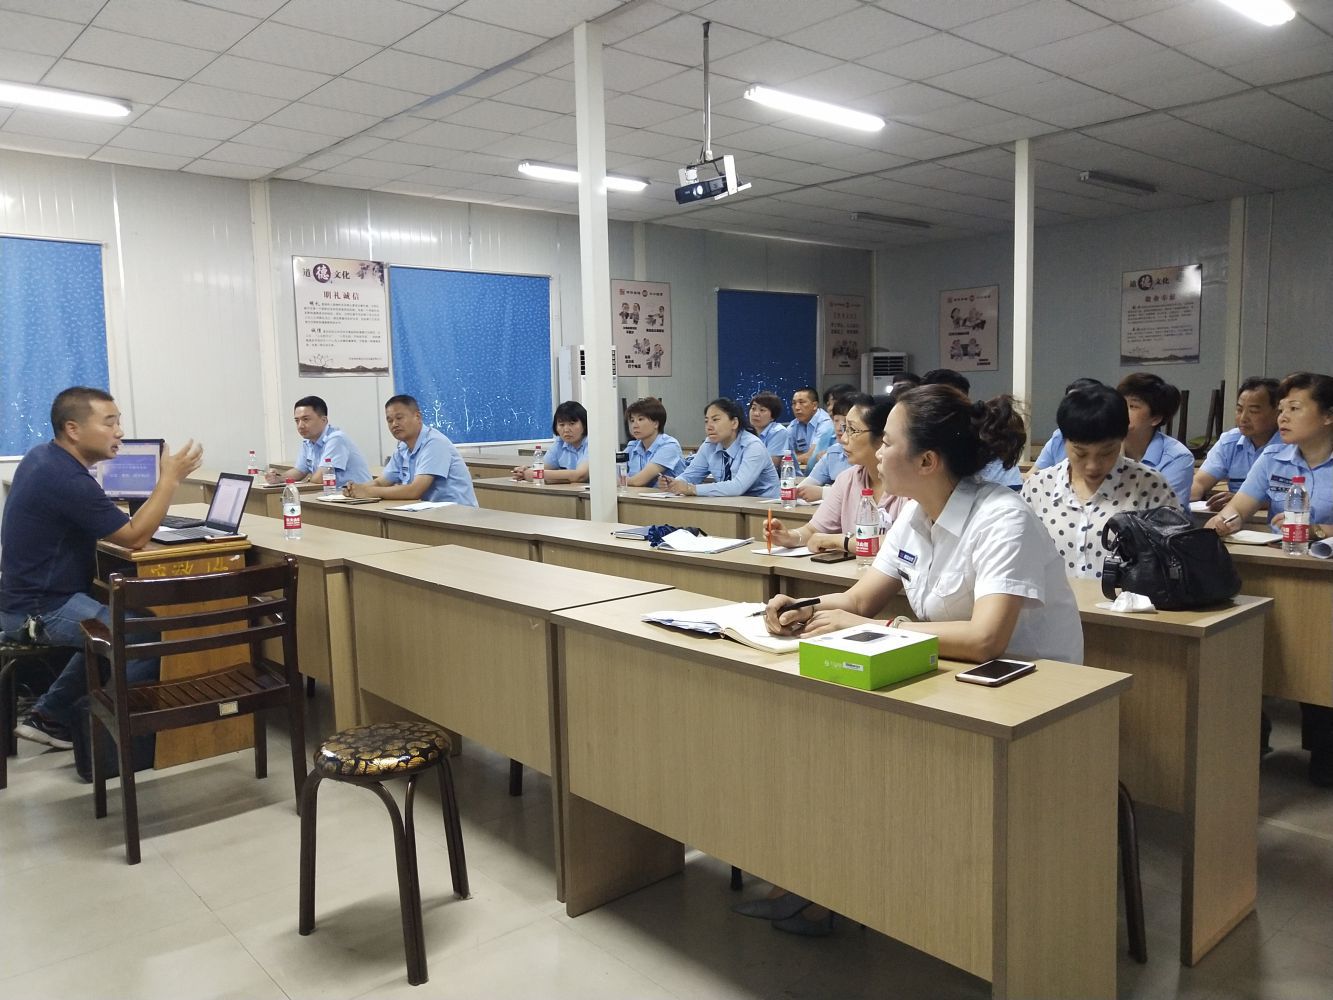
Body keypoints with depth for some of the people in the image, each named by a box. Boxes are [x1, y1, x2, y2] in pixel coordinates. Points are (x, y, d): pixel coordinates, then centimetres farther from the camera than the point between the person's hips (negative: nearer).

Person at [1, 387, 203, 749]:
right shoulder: (67, 480, -25)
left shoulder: (43, 457, 7)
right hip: (41, 612, -11)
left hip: (33, 594, 11)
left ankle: (48, 716, 27)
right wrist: (170, 477, -18)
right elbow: (135, 537, -20)